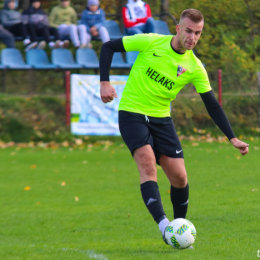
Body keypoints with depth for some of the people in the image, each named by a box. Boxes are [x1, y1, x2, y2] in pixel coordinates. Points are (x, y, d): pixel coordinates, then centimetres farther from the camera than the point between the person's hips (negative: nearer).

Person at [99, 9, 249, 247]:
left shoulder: (195, 68, -4)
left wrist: (232, 138, -7)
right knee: (148, 164, -25)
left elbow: (212, 105, 0)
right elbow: (108, 47, -3)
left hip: (161, 118, 4)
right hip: (132, 113, -4)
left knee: (179, 177, -4)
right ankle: (164, 225, -36)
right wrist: (104, 82, -14)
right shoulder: (151, 42, -12)